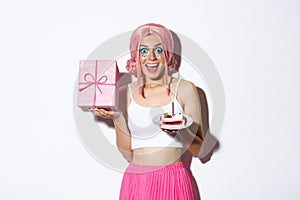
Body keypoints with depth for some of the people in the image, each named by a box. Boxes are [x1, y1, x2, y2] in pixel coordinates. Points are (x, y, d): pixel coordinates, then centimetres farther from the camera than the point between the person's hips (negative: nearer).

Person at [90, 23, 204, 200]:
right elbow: (127, 154, -1)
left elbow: (199, 150, -2)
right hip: (136, 182, 1)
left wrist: (180, 130, -19)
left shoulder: (184, 89, -4)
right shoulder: (125, 93, 0)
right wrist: (117, 117, -11)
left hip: (173, 181, -1)